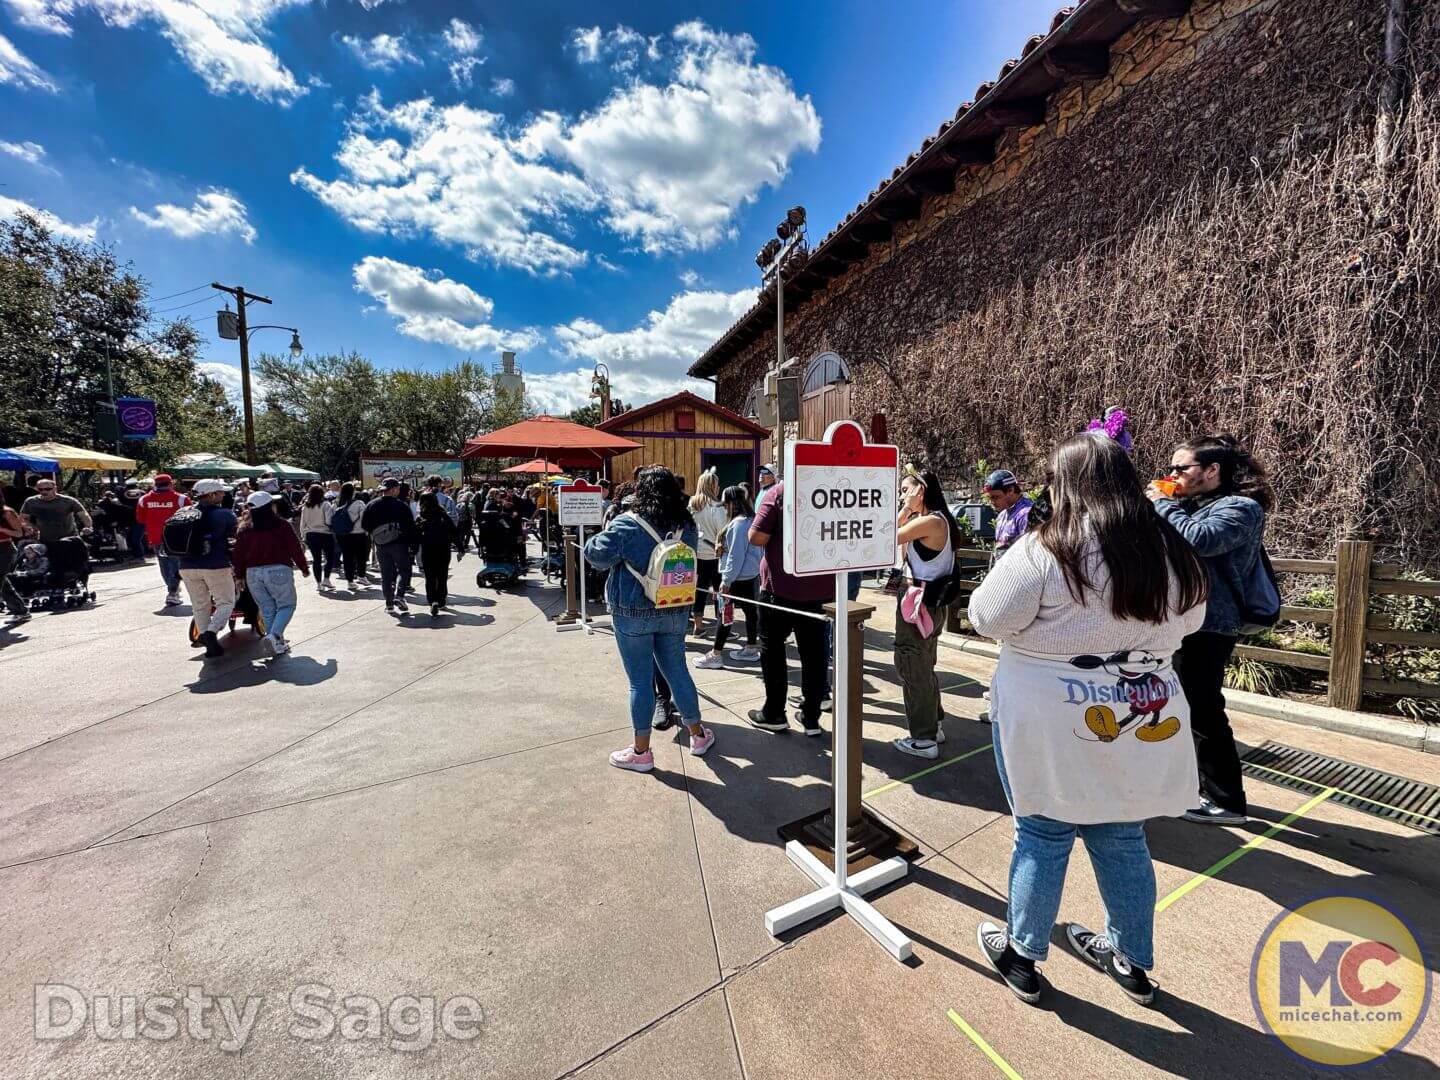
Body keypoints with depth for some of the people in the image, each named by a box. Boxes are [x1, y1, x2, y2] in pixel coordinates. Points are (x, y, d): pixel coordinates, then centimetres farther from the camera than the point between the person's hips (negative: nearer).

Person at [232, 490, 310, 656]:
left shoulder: (244, 530, 6)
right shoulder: (281, 525, -6)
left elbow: (239, 555, 9)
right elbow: (295, 548, -5)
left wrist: (239, 576, 21)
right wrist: (304, 568, 7)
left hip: (253, 573, 5)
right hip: (278, 570, -5)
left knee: (267, 610, 13)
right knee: (286, 605, 7)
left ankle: (278, 644, 15)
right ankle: (273, 636, -16)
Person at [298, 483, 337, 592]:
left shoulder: (305, 507, 4)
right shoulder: (325, 505, -11)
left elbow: (302, 523, 9)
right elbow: (329, 521, -19)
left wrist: (304, 536, 17)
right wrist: (333, 510, -3)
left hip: (310, 535, 5)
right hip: (325, 534, -4)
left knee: (316, 559, 8)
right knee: (330, 557, 8)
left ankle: (318, 583, 10)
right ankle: (326, 579, -2)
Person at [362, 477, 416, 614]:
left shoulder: (372, 506, 2)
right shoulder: (402, 505, -9)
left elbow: (364, 524, 5)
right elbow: (411, 526, -9)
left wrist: (375, 533, 19)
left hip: (380, 545, 4)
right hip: (399, 543, -4)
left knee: (386, 573, 10)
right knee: (403, 569, 4)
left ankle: (389, 602, 13)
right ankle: (399, 595, -17)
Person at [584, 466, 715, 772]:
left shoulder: (626, 525, -16)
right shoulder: (687, 526, 0)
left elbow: (597, 556, -9)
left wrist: (602, 534, 9)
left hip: (634, 614, -4)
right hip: (674, 612, 4)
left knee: (641, 680, 6)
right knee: (677, 671, 18)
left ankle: (641, 752, 20)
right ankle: (698, 735, 33)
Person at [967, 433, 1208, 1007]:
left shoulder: (1044, 550, -19)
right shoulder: (1172, 551, 1)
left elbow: (989, 617, -15)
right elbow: (1188, 621, 15)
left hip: (1052, 725, -5)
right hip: (1141, 725, 5)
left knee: (1042, 837, 11)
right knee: (1123, 839, 21)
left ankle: (1021, 956, 31)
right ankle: (1132, 960, 41)